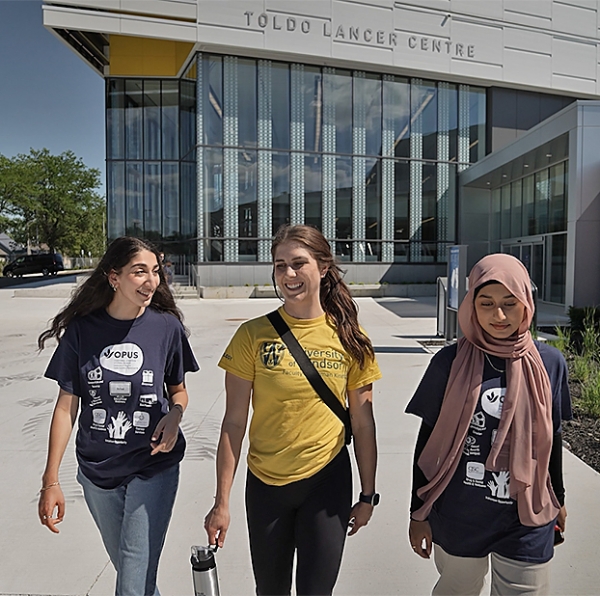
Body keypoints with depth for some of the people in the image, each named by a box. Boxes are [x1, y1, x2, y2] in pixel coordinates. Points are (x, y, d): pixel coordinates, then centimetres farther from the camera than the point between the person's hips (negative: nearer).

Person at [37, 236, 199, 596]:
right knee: (125, 566, 22)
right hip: (97, 470, 2)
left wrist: (176, 413, -19)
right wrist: (51, 480, -3)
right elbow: (67, 405, -3)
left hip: (153, 466, -2)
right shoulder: (81, 329, -9)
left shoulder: (166, 326, -10)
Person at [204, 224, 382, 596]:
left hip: (327, 480, 0)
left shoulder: (350, 340, -6)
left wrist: (368, 495, 5)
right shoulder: (253, 335, -10)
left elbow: (363, 424, 1)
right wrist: (222, 501, -5)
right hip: (265, 483, 1)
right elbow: (234, 422, -7)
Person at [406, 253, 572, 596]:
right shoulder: (450, 362, -12)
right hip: (458, 518, -1)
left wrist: (558, 499, 17)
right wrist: (419, 513, 0)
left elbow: (552, 438, 7)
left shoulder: (549, 363, -6)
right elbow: (429, 440, -4)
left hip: (528, 522, 1)